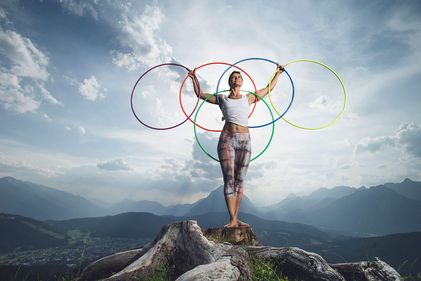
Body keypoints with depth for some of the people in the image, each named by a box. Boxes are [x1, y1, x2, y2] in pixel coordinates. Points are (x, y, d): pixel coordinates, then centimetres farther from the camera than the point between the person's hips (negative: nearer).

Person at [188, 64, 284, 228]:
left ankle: (236, 218, 7)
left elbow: (269, 88, 28)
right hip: (227, 139, -1)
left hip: (244, 140, 2)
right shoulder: (222, 99, 15)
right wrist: (194, 78, 20)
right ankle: (232, 220, -5)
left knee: (240, 180, 1)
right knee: (229, 179, -8)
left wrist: (277, 73, 35)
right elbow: (200, 94, 24)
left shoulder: (248, 98, 18)